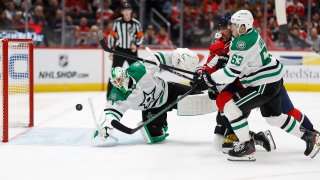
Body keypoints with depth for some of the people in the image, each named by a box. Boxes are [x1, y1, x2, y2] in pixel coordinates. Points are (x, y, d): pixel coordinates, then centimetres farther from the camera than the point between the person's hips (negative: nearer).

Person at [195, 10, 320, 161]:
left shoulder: (243, 43, -24)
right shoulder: (251, 33, 6)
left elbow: (231, 72, -24)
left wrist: (210, 79, -12)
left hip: (265, 84, -10)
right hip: (274, 79, 10)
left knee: (231, 107, -9)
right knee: (274, 117, 25)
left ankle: (246, 145, -3)